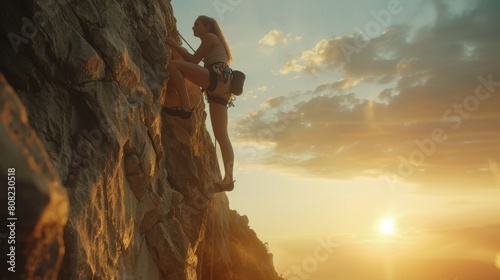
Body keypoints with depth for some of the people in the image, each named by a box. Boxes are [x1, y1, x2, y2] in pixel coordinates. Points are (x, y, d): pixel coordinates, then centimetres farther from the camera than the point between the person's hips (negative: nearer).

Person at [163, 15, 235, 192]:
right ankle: (228, 179, -8)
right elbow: (193, 63, 35)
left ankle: (185, 107, -22)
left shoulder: (210, 37, 13)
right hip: (221, 87, 9)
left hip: (217, 78, -9)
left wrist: (176, 46, 14)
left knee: (173, 65, -14)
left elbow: (194, 60, 4)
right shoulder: (214, 44, 37)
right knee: (221, 135, -1)